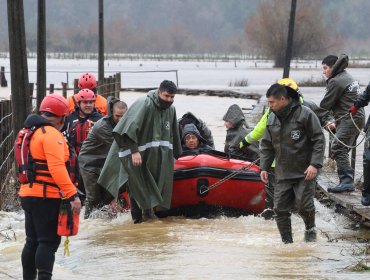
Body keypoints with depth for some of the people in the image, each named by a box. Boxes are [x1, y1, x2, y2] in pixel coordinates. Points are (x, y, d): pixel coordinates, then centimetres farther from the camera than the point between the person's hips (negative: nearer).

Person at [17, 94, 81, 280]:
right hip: (46, 196, -9)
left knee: (33, 241, 15)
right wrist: (72, 194, -25)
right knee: (49, 241, -9)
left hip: (28, 194, 9)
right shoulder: (51, 134, -14)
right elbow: (57, 167, -24)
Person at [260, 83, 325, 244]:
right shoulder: (272, 119, 8)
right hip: (282, 174, 5)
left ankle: (310, 229, 20)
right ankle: (287, 241, 11)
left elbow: (319, 140, -9)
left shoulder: (305, 114, -10)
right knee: (280, 208, 0)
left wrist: (315, 164, -17)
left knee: (304, 205, -10)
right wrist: (264, 167, 10)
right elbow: (267, 145, 18)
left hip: (305, 172, -5)